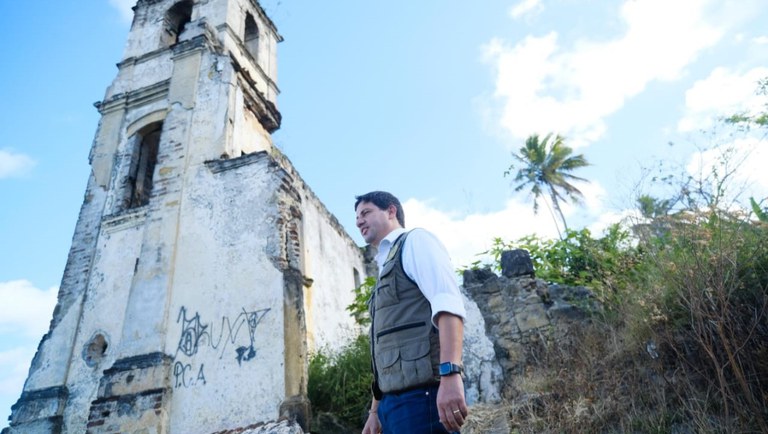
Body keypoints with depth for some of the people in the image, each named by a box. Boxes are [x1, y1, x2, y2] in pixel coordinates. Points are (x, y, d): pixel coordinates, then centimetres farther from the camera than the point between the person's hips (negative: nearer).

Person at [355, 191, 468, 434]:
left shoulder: (414, 241, 1)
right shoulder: (386, 267, 26)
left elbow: (448, 303, -16)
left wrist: (450, 374, -29)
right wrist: (375, 410, 23)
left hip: (420, 395, -9)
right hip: (394, 401, 9)